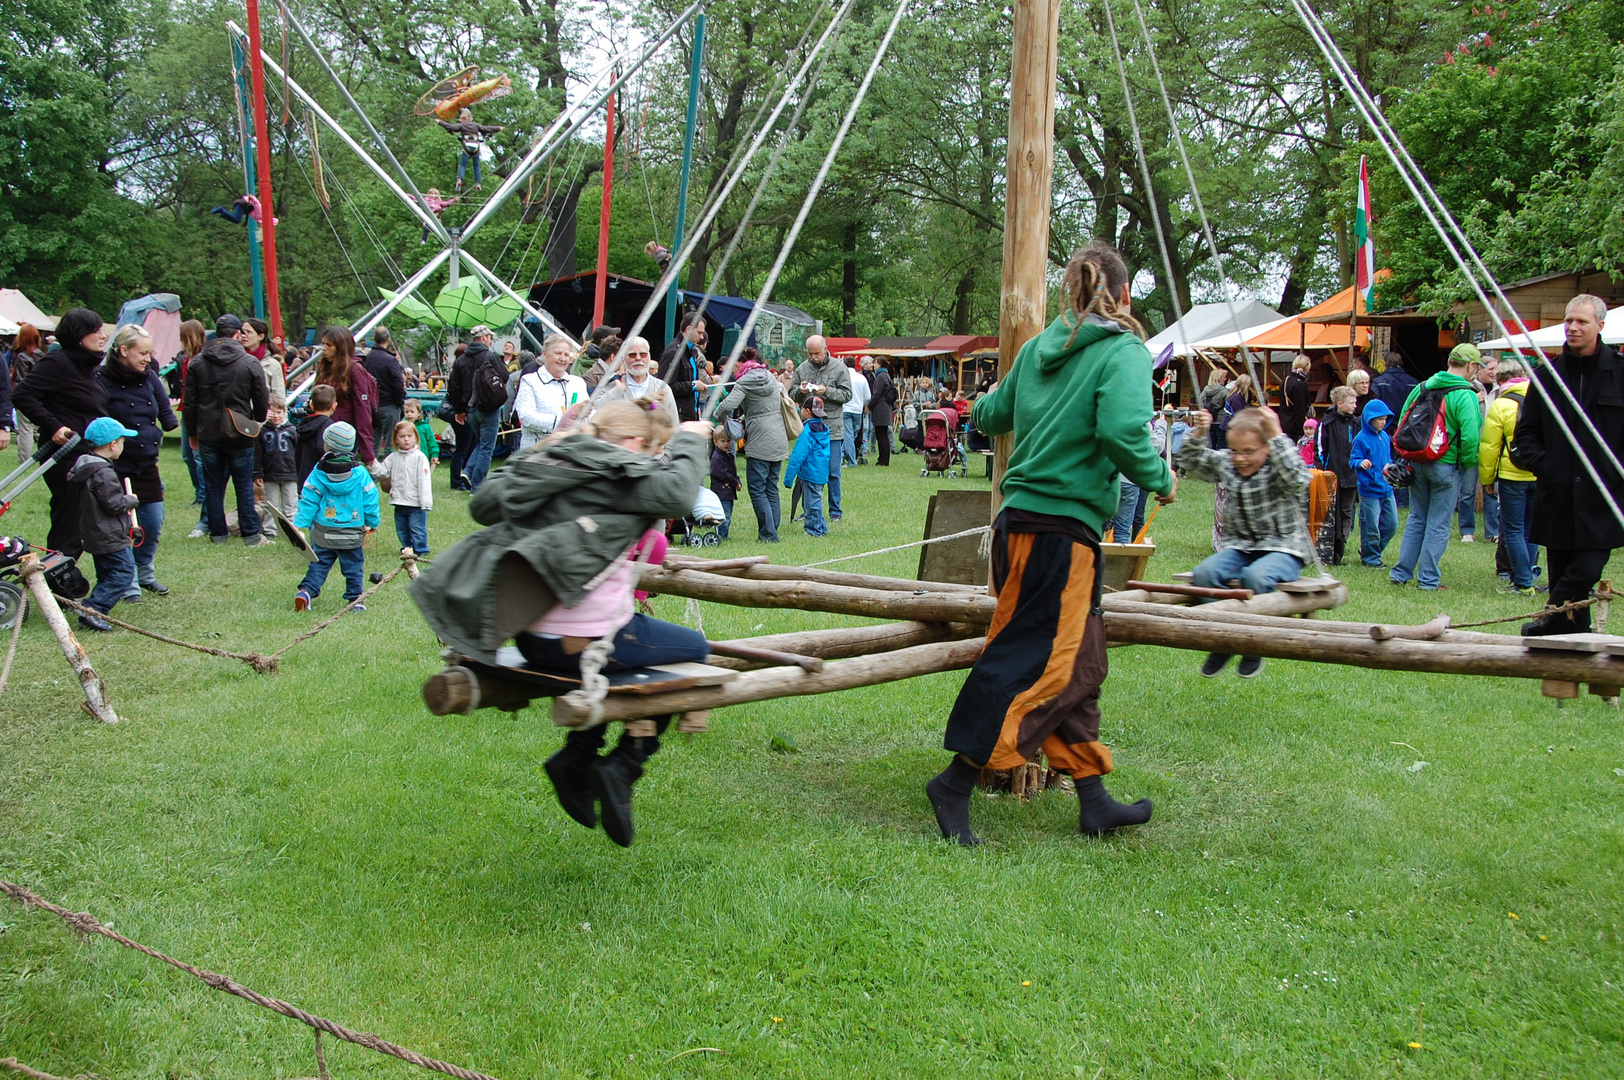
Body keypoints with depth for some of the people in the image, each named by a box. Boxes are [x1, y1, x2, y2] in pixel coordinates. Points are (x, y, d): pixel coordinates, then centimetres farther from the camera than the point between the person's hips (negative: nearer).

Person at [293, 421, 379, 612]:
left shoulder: (319, 472, -5)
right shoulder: (360, 474, -6)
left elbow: (308, 501, -4)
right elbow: (370, 500, 0)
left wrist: (299, 524, 0)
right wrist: (372, 523, 13)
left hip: (323, 532, 1)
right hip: (351, 533, -1)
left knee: (319, 564, 10)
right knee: (353, 566, 9)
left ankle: (306, 590, -6)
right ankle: (355, 599, 10)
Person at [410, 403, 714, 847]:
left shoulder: (540, 462, 13)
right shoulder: (618, 473, -7)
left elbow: (482, 504, 23)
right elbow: (677, 493, -24)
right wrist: (688, 441, -6)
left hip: (528, 637, 8)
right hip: (586, 639, -8)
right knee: (693, 648, 15)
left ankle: (577, 756, 23)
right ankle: (621, 768, 4)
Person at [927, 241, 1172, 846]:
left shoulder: (1040, 347, 13)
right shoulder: (1124, 352, -7)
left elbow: (989, 416, 19)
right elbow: (1122, 433, -22)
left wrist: (985, 404, 42)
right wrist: (1160, 481, -5)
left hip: (1020, 520, 8)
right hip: (1063, 528, -8)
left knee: (1077, 661, 14)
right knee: (1039, 661, -3)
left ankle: (1093, 800, 22)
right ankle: (957, 783, -2)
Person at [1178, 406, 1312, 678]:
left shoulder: (1280, 467, -10)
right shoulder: (1225, 464, 6)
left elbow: (1297, 479, -32)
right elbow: (1189, 464, 8)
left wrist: (1277, 435, -32)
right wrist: (1197, 434, -10)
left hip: (1284, 549, -5)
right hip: (1239, 547, 5)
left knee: (1255, 576, -37)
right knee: (1204, 574, -26)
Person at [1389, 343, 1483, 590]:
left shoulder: (1422, 387, 5)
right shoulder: (1465, 395, -14)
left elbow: (1402, 420, 9)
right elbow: (1470, 437, -22)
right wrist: (1469, 463, -6)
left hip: (1417, 463, 5)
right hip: (1446, 466, -5)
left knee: (1416, 519, 16)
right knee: (1438, 524, 5)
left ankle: (1401, 573, 16)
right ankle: (1428, 579, 8)